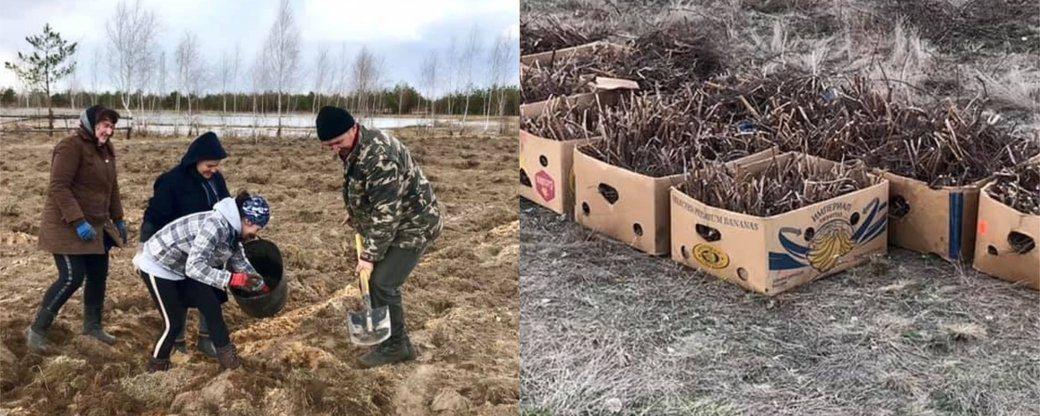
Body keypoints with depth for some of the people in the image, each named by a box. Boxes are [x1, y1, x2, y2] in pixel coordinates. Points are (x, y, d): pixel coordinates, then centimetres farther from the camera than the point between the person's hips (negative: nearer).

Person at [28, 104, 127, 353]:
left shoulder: (105, 150, 12)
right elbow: (58, 187, -22)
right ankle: (37, 330, 2)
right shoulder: (71, 147, -16)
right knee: (72, 278, -12)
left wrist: (118, 219, 19)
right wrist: (78, 221, -27)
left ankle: (92, 325, 28)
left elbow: (111, 187, 21)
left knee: (98, 276, 11)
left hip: (97, 226, 9)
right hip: (67, 227, -9)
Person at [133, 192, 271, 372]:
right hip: (157, 266, -9)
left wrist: (260, 285, 19)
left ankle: (226, 354, 13)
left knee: (211, 307, 2)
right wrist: (231, 279, -39)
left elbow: (240, 262, 14)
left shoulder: (232, 230, -3)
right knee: (174, 323, -3)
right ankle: (157, 366, 20)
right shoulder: (216, 226, -32)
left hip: (181, 268, 9)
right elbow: (194, 267, -38)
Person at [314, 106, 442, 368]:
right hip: (391, 224, 10)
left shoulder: (380, 158, -33)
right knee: (370, 279, 12)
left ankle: (395, 347, 7)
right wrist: (354, 213, 24)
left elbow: (386, 213, -30)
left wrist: (370, 255, -25)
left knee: (382, 284, -9)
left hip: (412, 226, -10)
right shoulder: (352, 148, 0)